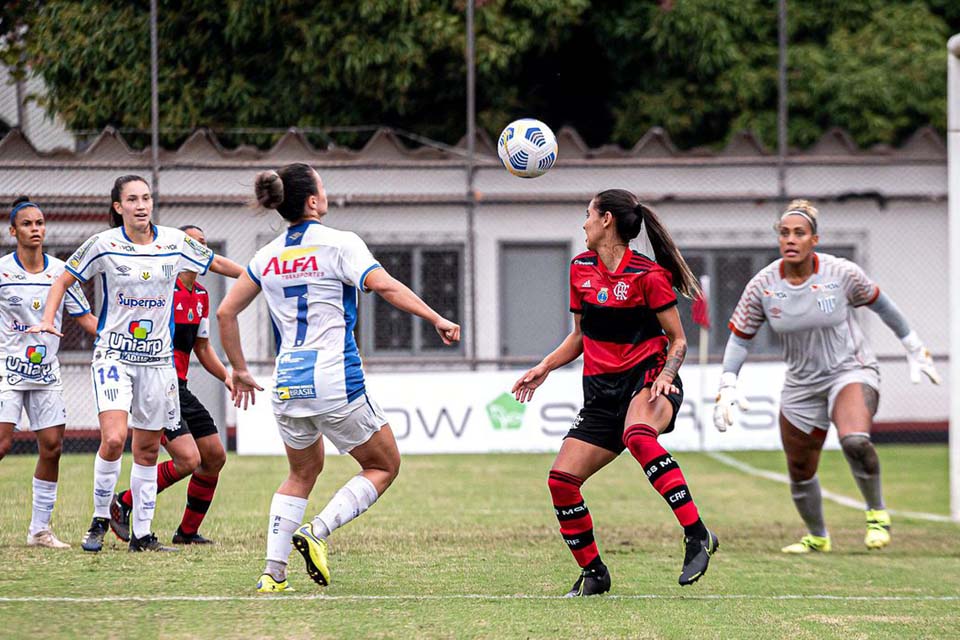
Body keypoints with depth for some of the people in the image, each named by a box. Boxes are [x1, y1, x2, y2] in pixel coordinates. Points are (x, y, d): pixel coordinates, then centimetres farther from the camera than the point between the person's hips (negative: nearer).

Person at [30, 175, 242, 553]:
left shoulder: (175, 242, 0)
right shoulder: (104, 245, -6)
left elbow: (218, 264, 16)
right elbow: (63, 282, 4)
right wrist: (47, 320, -10)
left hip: (158, 358, 3)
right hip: (113, 354, -3)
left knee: (148, 450, 6)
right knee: (113, 439, -20)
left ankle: (141, 533, 16)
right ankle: (100, 519, -2)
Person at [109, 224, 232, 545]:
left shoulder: (201, 295, 13)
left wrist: (227, 377, 9)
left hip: (180, 389, 9)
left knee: (215, 456, 8)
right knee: (188, 460, -19)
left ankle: (188, 531, 21)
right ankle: (122, 504, -2)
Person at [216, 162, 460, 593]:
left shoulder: (268, 256, 10)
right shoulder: (338, 243, -7)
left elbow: (226, 312, 13)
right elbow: (384, 285, -20)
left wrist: (240, 371, 22)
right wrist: (436, 319, -21)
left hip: (287, 387, 6)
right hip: (334, 383, -6)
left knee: (302, 473, 24)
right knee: (384, 466, 12)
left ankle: (273, 574, 11)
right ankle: (317, 532, -7)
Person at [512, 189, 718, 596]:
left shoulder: (648, 275, -9)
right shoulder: (581, 269, 10)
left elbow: (678, 341, -5)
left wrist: (666, 375, -23)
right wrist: (544, 368, 10)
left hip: (648, 379, -7)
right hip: (602, 393, 7)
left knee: (637, 436, -41)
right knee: (561, 480, -8)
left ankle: (697, 536, -42)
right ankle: (593, 573, 10)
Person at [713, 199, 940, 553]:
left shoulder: (842, 273, -14)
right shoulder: (762, 285, -9)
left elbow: (879, 304, 4)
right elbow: (739, 337, 2)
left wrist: (914, 347, 13)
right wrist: (727, 387, -8)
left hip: (852, 372, -4)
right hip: (801, 386, 4)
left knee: (855, 441, -33)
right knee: (800, 474, 9)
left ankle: (877, 513, -9)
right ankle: (817, 537, 38)